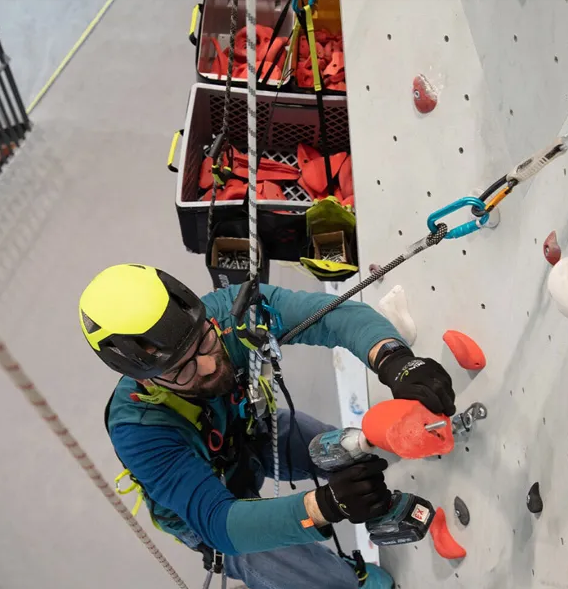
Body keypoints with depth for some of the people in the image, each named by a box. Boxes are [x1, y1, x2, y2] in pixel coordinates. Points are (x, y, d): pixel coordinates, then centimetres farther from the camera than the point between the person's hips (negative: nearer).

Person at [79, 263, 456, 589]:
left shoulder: (231, 311, -33)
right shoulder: (138, 430, -41)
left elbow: (333, 313, -42)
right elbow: (220, 522, -44)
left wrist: (396, 363, -62)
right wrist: (326, 505, -59)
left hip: (249, 432, 4)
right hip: (207, 509, -4)